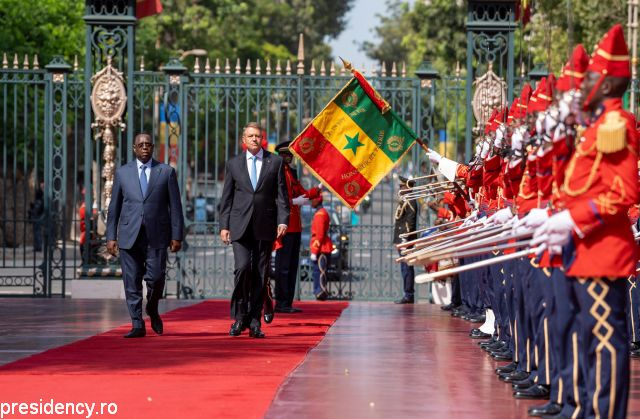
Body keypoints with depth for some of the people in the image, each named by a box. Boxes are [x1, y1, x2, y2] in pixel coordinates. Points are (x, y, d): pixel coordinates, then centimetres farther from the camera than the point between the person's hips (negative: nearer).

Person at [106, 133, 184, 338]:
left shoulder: (166, 172, 6)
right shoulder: (122, 172, 10)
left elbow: (175, 206, 5)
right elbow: (114, 206, 11)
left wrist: (177, 236, -1)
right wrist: (111, 236, 5)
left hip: (156, 236, -1)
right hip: (129, 235, 1)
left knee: (155, 278, -9)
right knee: (132, 282, -2)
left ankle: (152, 309, 21)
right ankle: (137, 325, 4)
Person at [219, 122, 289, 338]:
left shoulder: (275, 162, 7)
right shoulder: (233, 164, 10)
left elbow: (282, 195, 5)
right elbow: (226, 198, 10)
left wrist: (283, 221, -7)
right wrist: (224, 226, 3)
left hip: (265, 227, 0)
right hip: (240, 226, 0)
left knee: (260, 274, 1)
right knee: (243, 267, -15)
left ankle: (254, 322, 6)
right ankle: (239, 317, -1)